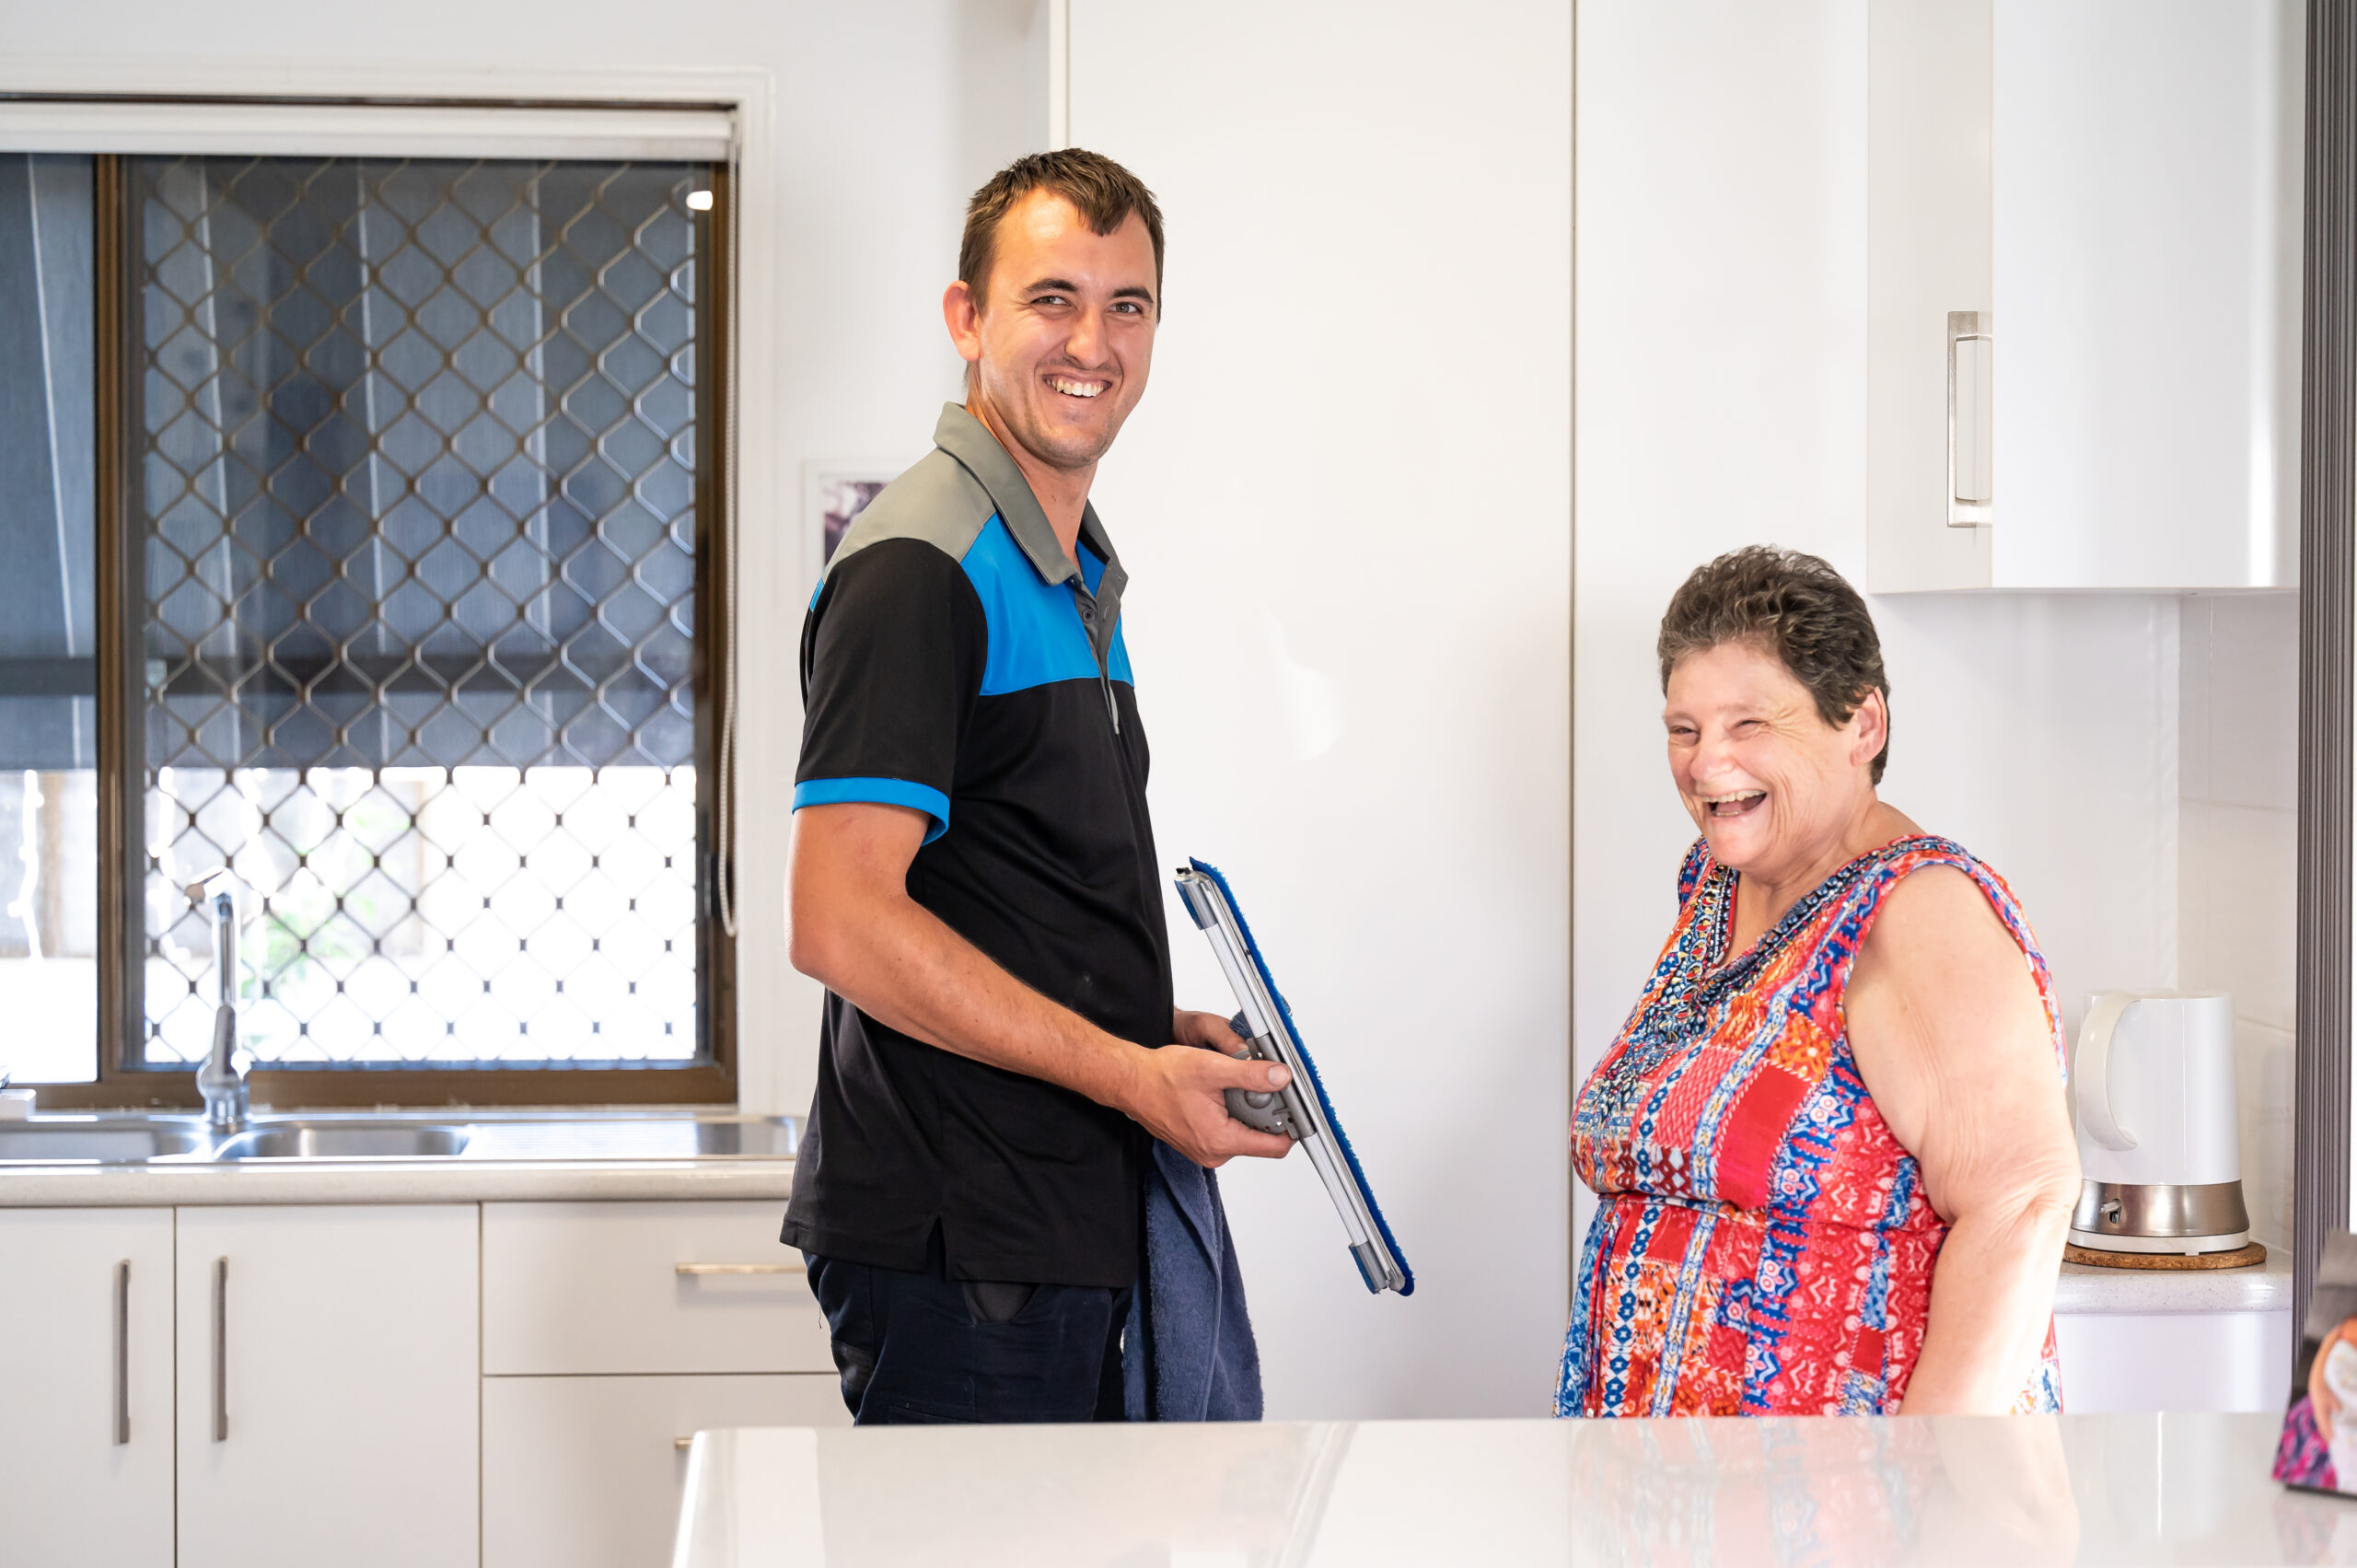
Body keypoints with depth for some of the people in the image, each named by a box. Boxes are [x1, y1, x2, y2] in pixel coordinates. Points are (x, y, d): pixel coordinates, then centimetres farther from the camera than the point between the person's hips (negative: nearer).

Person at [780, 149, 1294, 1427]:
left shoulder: (1077, 575, 18)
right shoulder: (919, 569, -14)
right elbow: (840, 923, -22)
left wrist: (1161, 1032, 10)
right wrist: (1129, 1071, -19)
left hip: (1067, 1227, 10)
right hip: (959, 1251, -9)